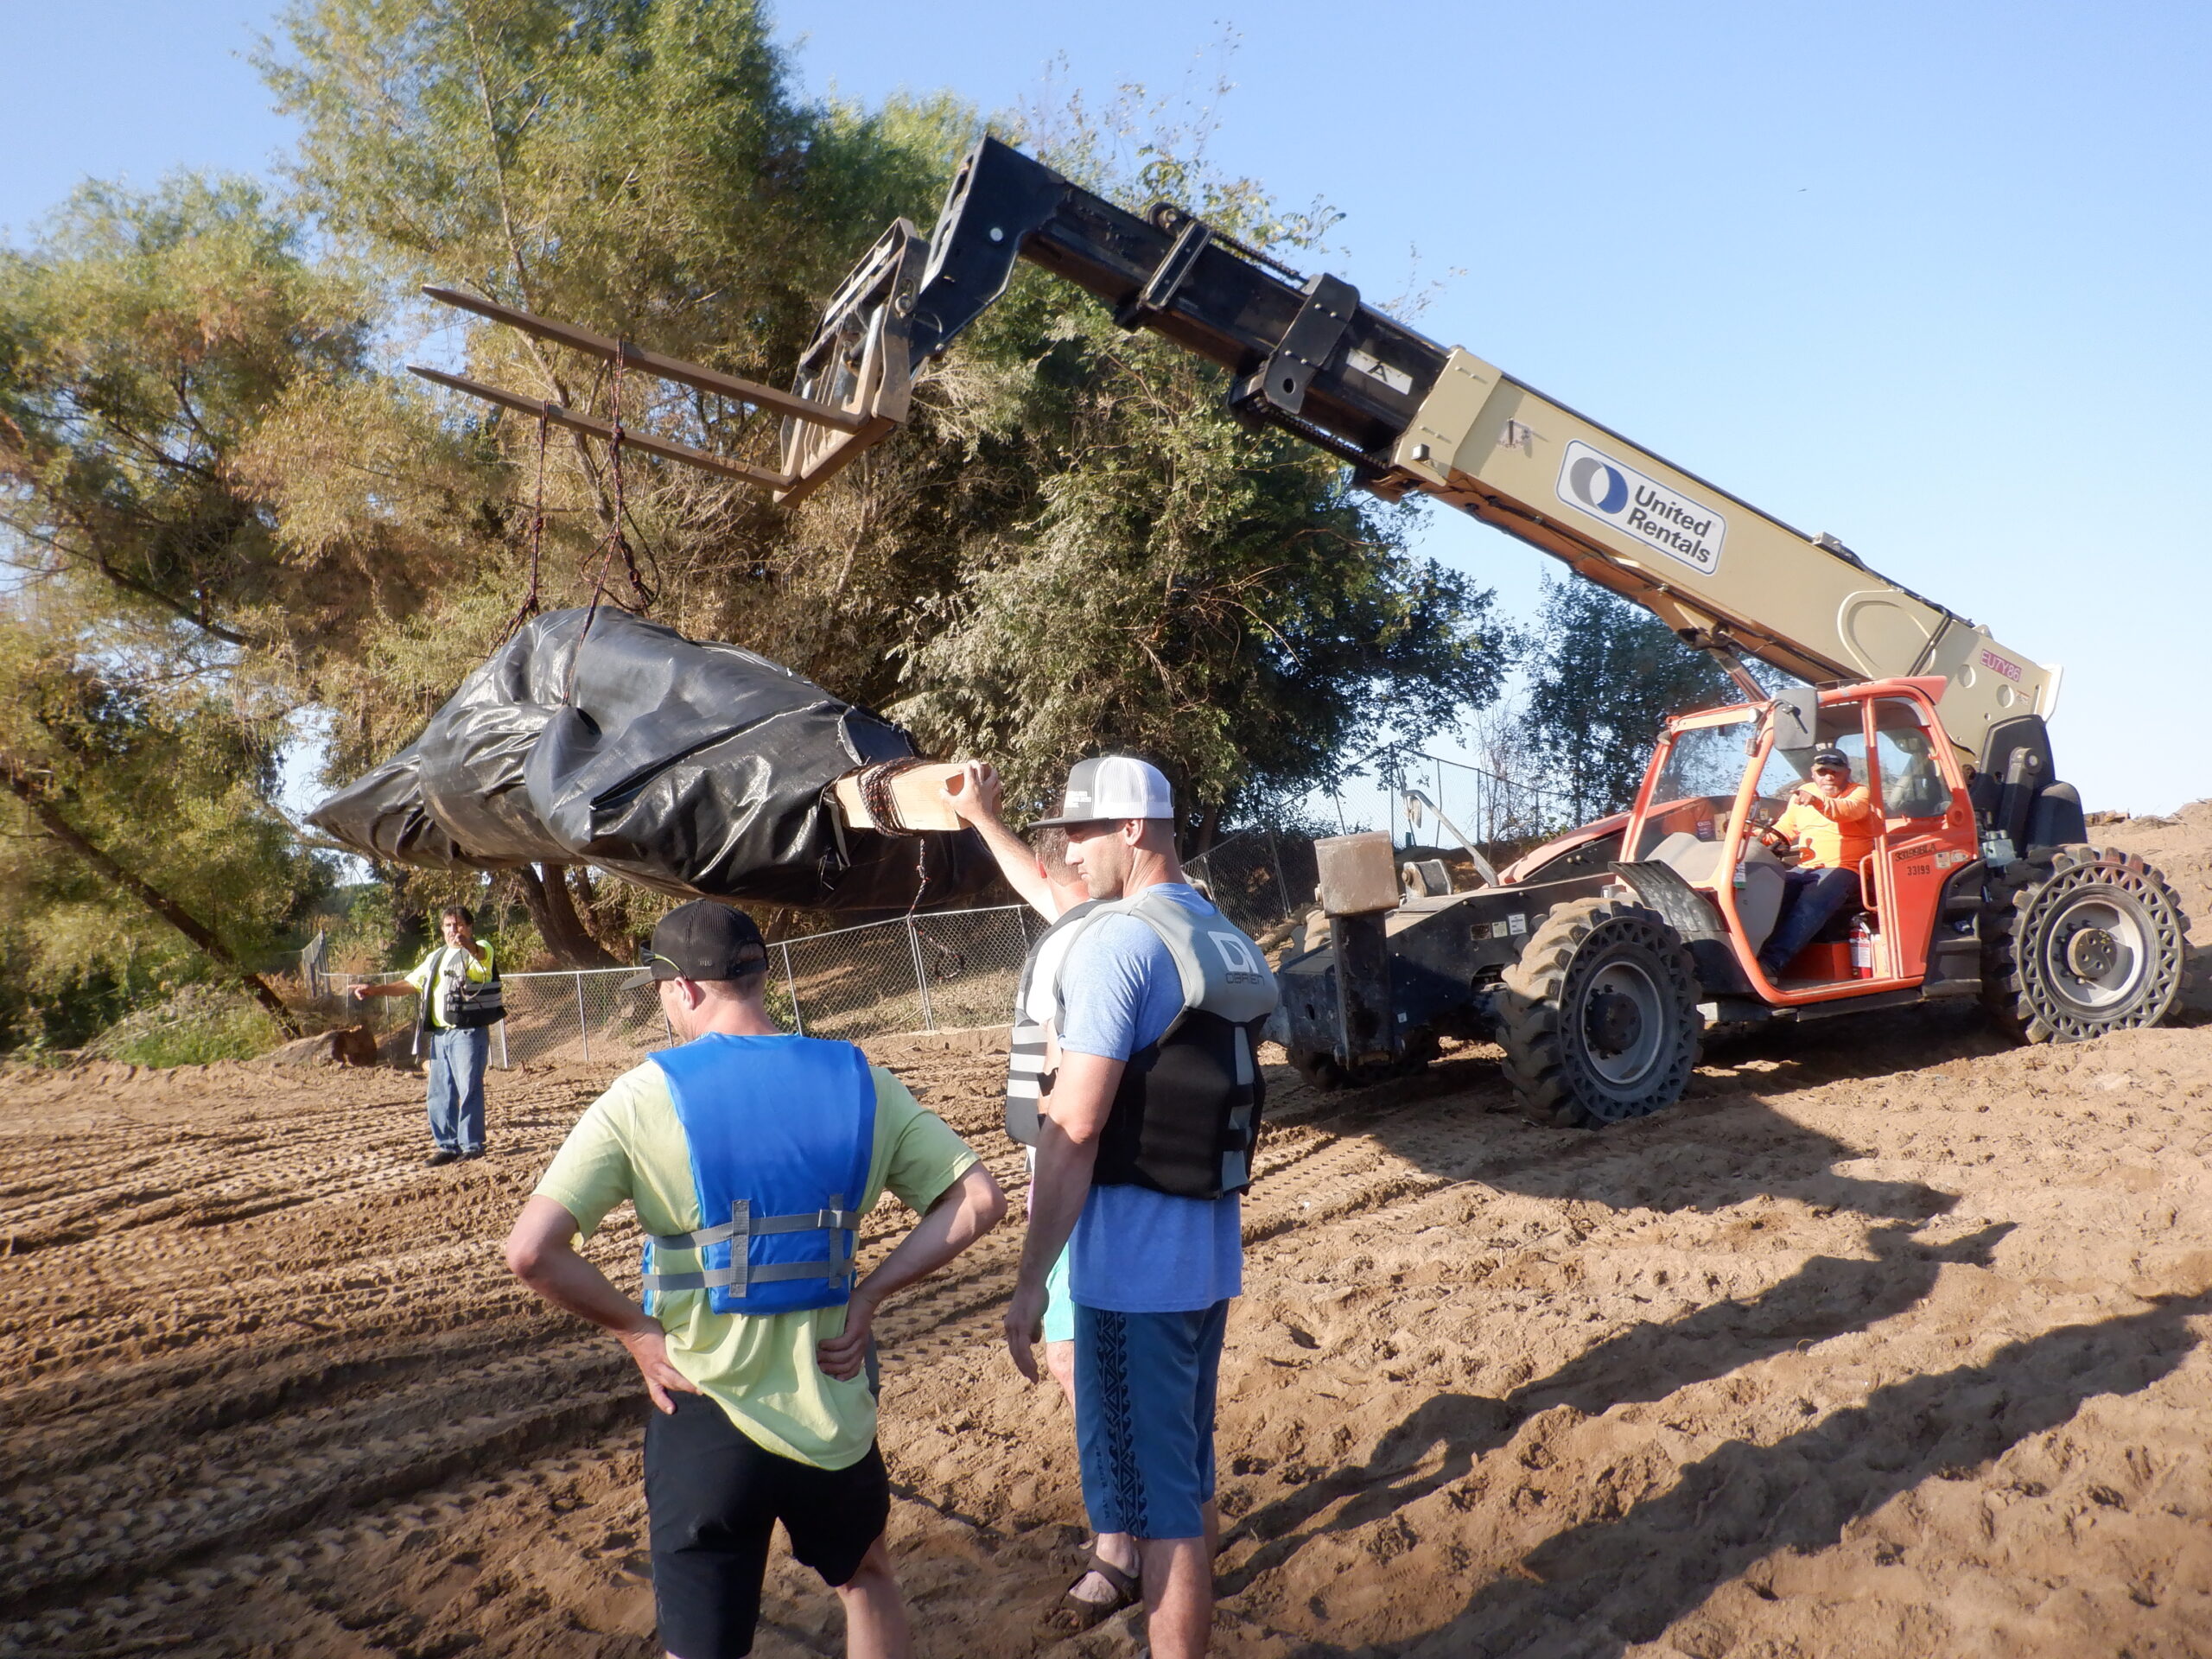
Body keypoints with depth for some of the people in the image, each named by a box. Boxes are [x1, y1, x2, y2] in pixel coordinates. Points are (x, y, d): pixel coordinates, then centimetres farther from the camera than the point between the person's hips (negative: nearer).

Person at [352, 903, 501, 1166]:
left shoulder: (481, 950, -4)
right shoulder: (437, 957, 22)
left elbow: (482, 955, -29)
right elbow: (411, 983, 29)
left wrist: (467, 945, -52)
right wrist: (375, 990, 17)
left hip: (468, 1033, -8)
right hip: (440, 1034, 8)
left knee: (469, 1090, -8)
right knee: (439, 1094, 10)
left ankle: (472, 1145, -2)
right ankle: (447, 1144, 18)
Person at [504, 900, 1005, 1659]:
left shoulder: (643, 1097, -11)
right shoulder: (860, 1080, -3)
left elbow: (530, 1252, -17)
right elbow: (979, 1200, -4)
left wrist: (635, 1327, -5)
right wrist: (870, 1293, -1)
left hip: (706, 1418, -2)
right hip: (835, 1411, 3)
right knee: (867, 1579, 30)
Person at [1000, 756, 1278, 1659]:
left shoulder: (1118, 940, -17)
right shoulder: (1223, 937, 10)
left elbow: (1074, 1129, -21)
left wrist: (1030, 1281, -16)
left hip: (1136, 1263, -9)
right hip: (1207, 1248, 9)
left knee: (1154, 1494, 3)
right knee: (1188, 1474, 21)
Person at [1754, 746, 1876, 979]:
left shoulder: (1859, 793, 5)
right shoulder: (1803, 793, 23)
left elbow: (1849, 809, -20)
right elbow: (1786, 827, 32)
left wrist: (1818, 802, -40)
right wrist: (1769, 837, 8)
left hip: (1844, 868, -5)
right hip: (1806, 869, 6)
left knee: (1812, 903, -35)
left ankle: (1773, 962, -49)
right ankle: (1753, 948, -41)